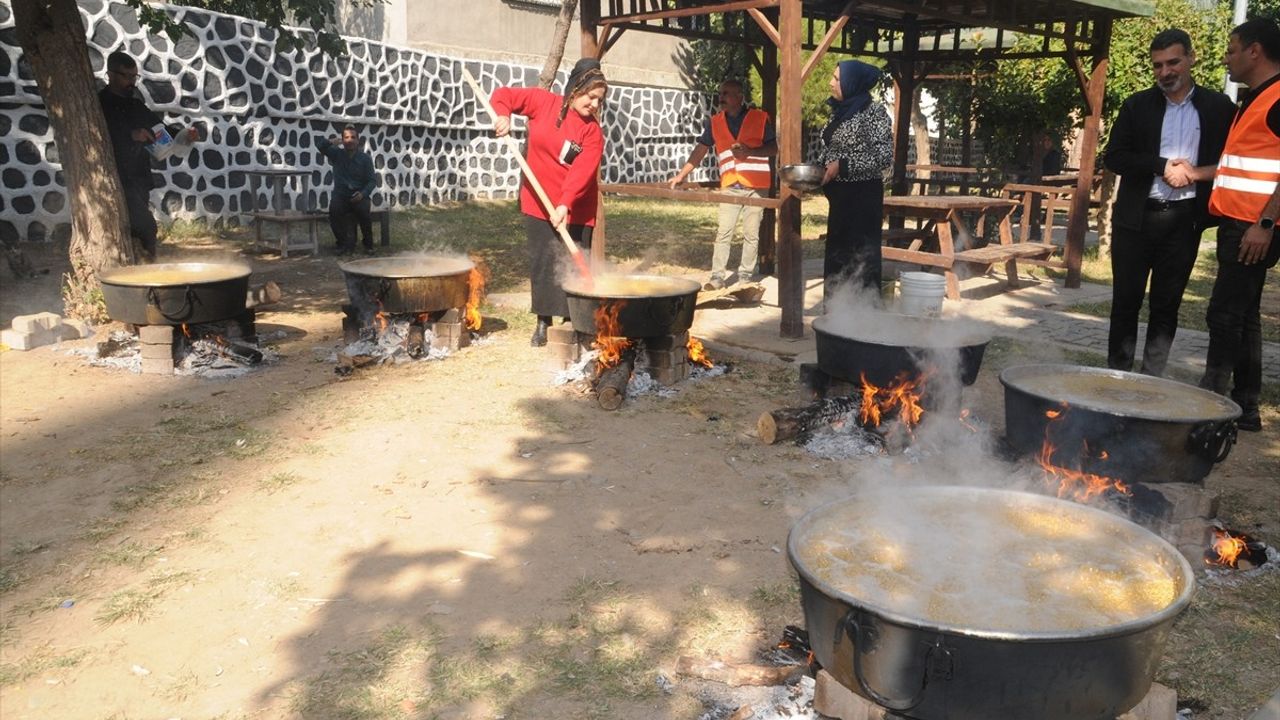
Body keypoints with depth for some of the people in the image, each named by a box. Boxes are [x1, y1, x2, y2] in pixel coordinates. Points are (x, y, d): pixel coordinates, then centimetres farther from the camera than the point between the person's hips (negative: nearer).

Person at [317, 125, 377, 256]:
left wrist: (363, 193, -17)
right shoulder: (337, 153, 6)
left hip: (359, 196, -1)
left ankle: (368, 244, -13)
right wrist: (329, 141, -25)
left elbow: (372, 179, 1)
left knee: (363, 209, -33)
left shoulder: (365, 158, 2)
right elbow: (319, 144, -3)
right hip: (340, 195, 1)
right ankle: (343, 243, -15)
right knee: (334, 209, -31)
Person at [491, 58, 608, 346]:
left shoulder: (593, 131, -8)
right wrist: (502, 114, -18)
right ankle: (543, 323, 17)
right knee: (542, 262, 6)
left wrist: (565, 204, -34)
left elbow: (582, 171, -21)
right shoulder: (543, 102, -4)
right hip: (538, 202, 1)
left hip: (575, 209, -1)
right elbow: (505, 94, 4)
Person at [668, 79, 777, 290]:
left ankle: (745, 276, 10)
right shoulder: (715, 122, 9)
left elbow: (773, 148, 0)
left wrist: (749, 151, -16)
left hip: (756, 186, -2)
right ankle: (717, 276, -1)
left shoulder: (760, 118, 1)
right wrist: (681, 175, 4)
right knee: (723, 233, -4)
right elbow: (700, 150, 10)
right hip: (730, 186, 2)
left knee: (751, 234, 3)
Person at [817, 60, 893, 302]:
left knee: (861, 256, -4)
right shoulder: (840, 112, 12)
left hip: (863, 196, -8)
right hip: (839, 195, 8)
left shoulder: (873, 111, -10)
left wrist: (842, 165, -19)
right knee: (836, 254, 11)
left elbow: (884, 156, -16)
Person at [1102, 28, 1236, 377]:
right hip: (1136, 217, 0)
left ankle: (1152, 379, 13)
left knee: (1167, 304, 6)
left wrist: (1193, 172, -12)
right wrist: (1162, 166, -11)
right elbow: (1113, 157, -1)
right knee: (1126, 300, 3)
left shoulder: (1218, 107, 4)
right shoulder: (1137, 105, 5)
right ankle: (1117, 374, 12)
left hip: (1184, 220, 0)